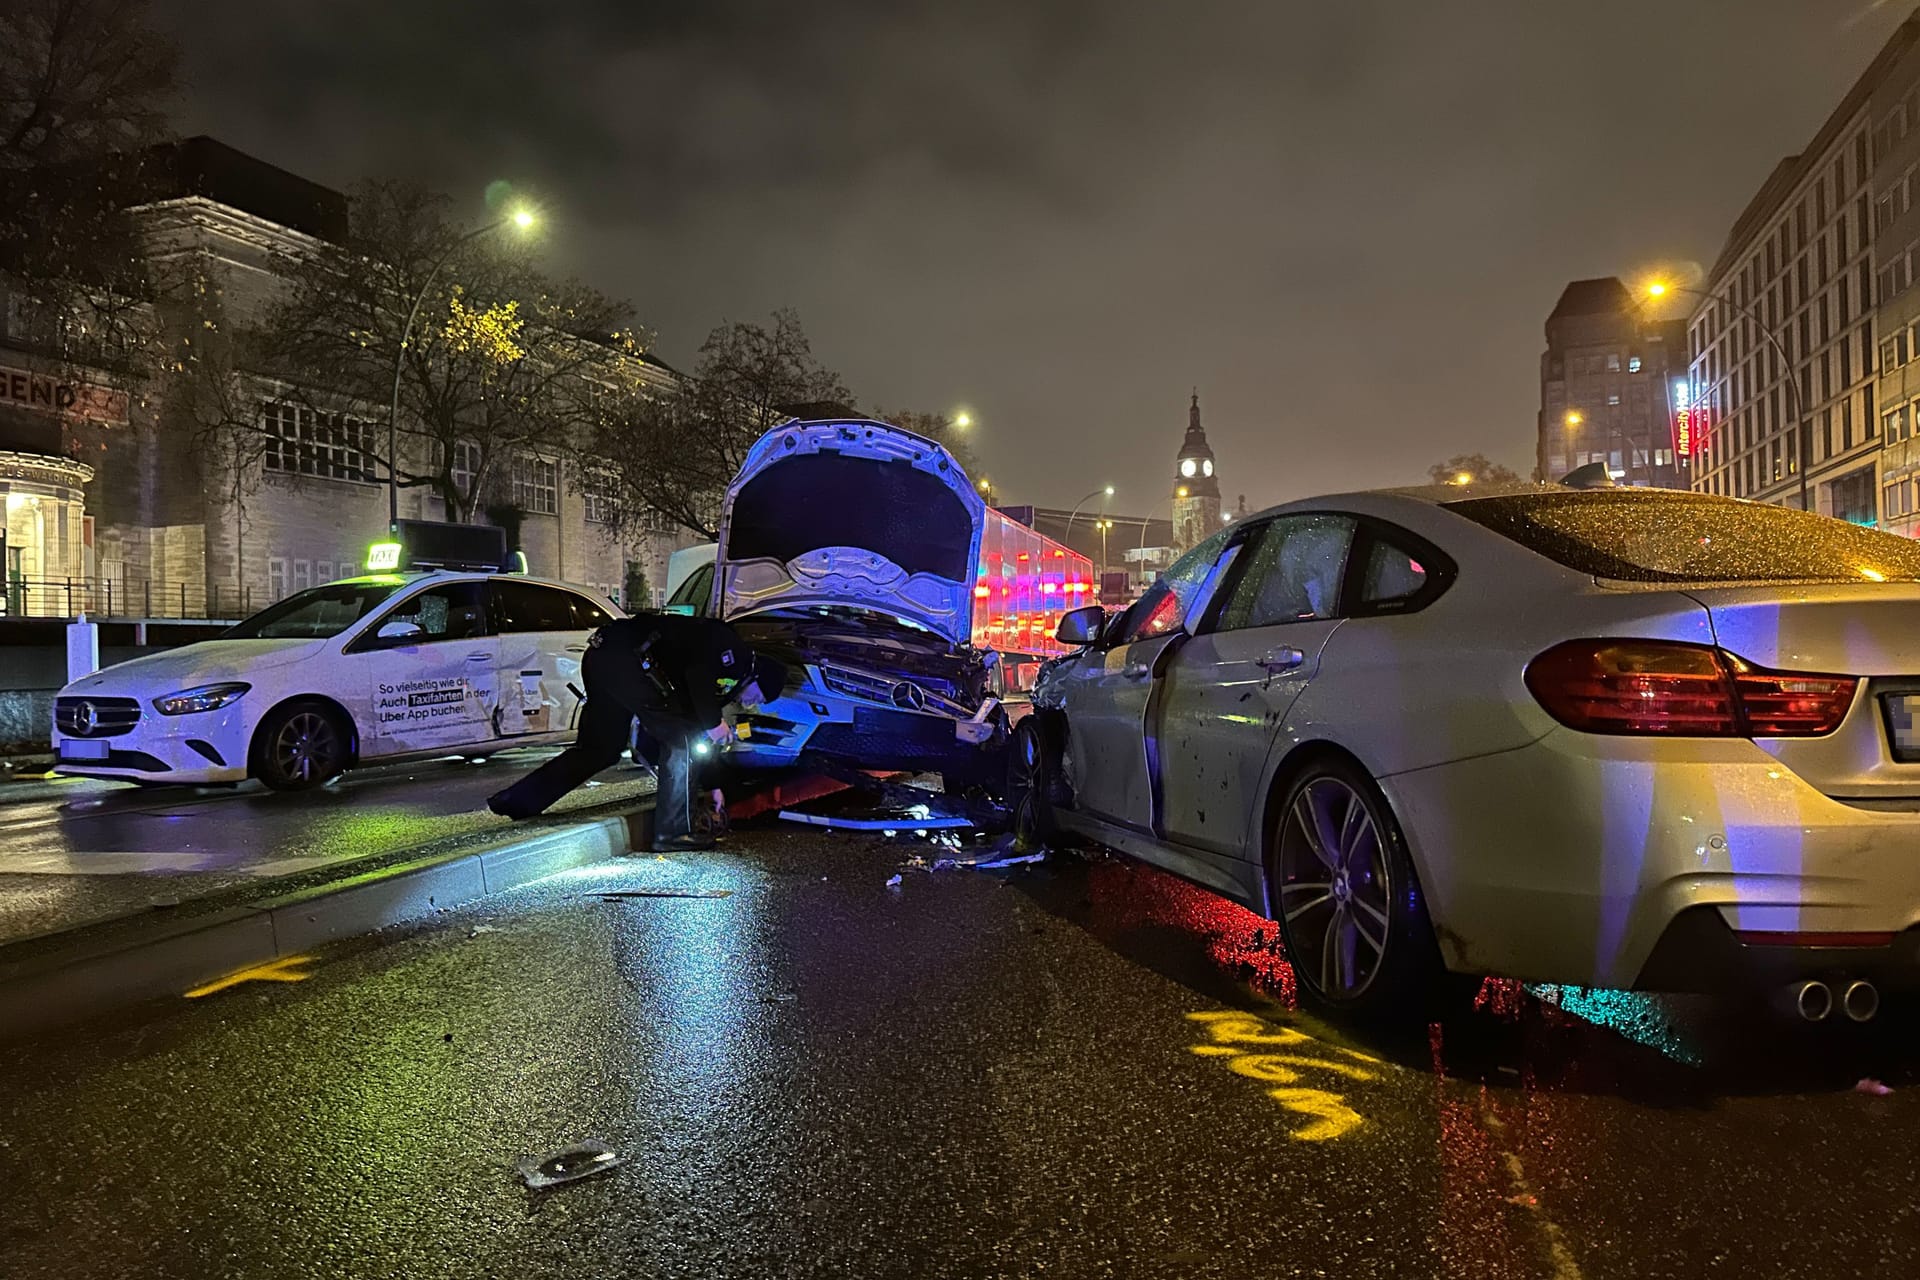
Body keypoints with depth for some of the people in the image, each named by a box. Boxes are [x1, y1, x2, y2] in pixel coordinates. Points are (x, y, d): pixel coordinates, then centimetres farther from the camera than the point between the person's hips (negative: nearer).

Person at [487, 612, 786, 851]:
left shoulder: (725, 675, 27)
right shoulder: (735, 651, 1)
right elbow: (697, 675, -19)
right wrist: (713, 723, -6)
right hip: (627, 657, -10)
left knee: (600, 749, 18)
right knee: (680, 740, -2)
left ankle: (514, 802, 23)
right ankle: (674, 832, 2)